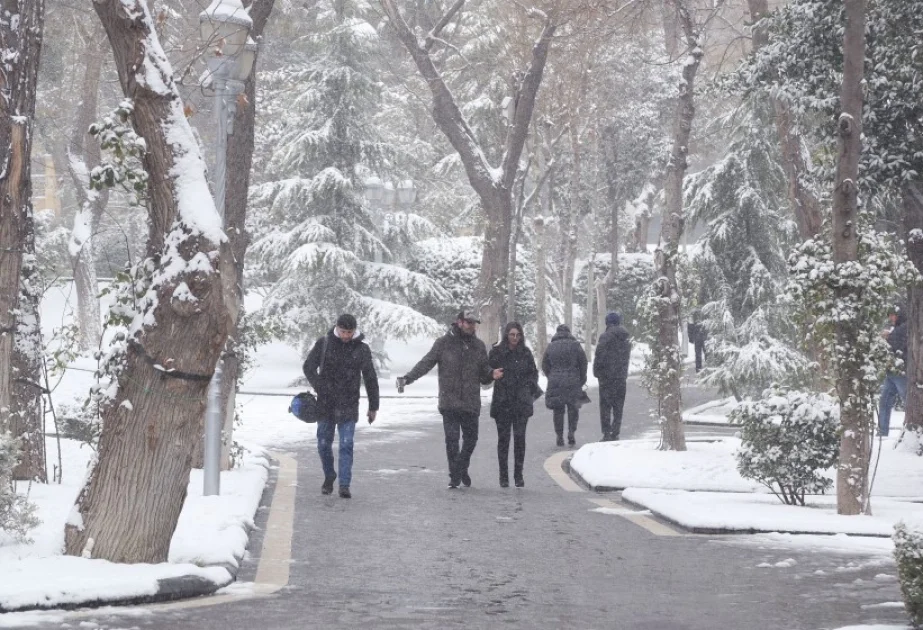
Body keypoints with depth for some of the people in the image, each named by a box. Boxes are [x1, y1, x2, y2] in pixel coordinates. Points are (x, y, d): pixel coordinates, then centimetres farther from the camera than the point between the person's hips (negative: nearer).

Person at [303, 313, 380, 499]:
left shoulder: (362, 349, 1)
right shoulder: (323, 344, -1)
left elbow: (370, 379, 8)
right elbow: (309, 367, 0)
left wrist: (373, 406, 8)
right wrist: (319, 386, -18)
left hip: (348, 407, -1)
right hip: (325, 404, 1)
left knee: (347, 445, -8)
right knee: (324, 443, 7)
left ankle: (344, 485, -8)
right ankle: (329, 477, 30)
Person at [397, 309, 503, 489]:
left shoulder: (478, 346, 10)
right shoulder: (444, 343, 0)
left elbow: (483, 375, 15)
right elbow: (426, 363, -4)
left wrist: (492, 375, -8)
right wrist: (408, 378, -17)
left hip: (471, 403, 3)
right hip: (449, 402, -3)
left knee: (471, 438, 9)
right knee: (451, 439, -6)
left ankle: (462, 469, 31)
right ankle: (455, 476, 2)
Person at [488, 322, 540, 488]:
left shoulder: (525, 353, 7)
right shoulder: (496, 352, -1)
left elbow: (533, 373, 16)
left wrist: (531, 387, 2)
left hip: (521, 403, 1)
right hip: (502, 403, -1)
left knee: (520, 437, -3)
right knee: (503, 438, 2)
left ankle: (518, 475, 6)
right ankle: (504, 476, 9)